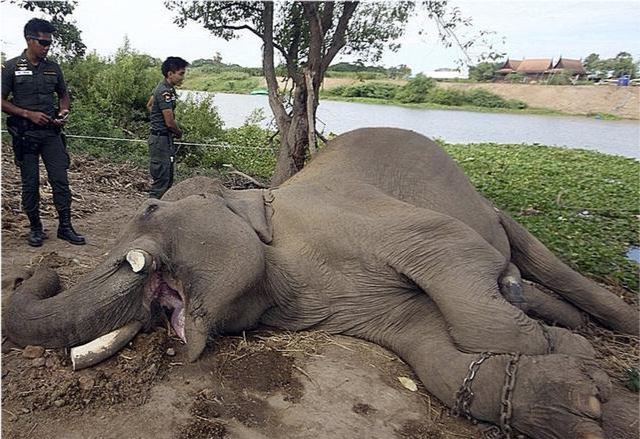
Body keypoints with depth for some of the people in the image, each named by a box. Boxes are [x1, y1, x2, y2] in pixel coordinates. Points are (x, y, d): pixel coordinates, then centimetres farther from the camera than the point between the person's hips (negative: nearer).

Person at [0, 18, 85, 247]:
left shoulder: (53, 67, 8)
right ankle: (35, 227, 16)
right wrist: (28, 114, -13)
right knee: (30, 183, 4)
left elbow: (63, 95, 20)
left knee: (60, 179, -1)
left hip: (51, 132, 3)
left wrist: (64, 111, 0)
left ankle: (65, 227, 7)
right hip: (25, 133, -2)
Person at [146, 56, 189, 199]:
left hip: (164, 138, 10)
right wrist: (179, 133, -2)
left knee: (168, 178, 16)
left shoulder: (163, 87, 11)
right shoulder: (165, 92, -20)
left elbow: (149, 105, 26)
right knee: (161, 179, -8)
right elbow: (170, 122, -21)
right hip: (161, 138, -10)